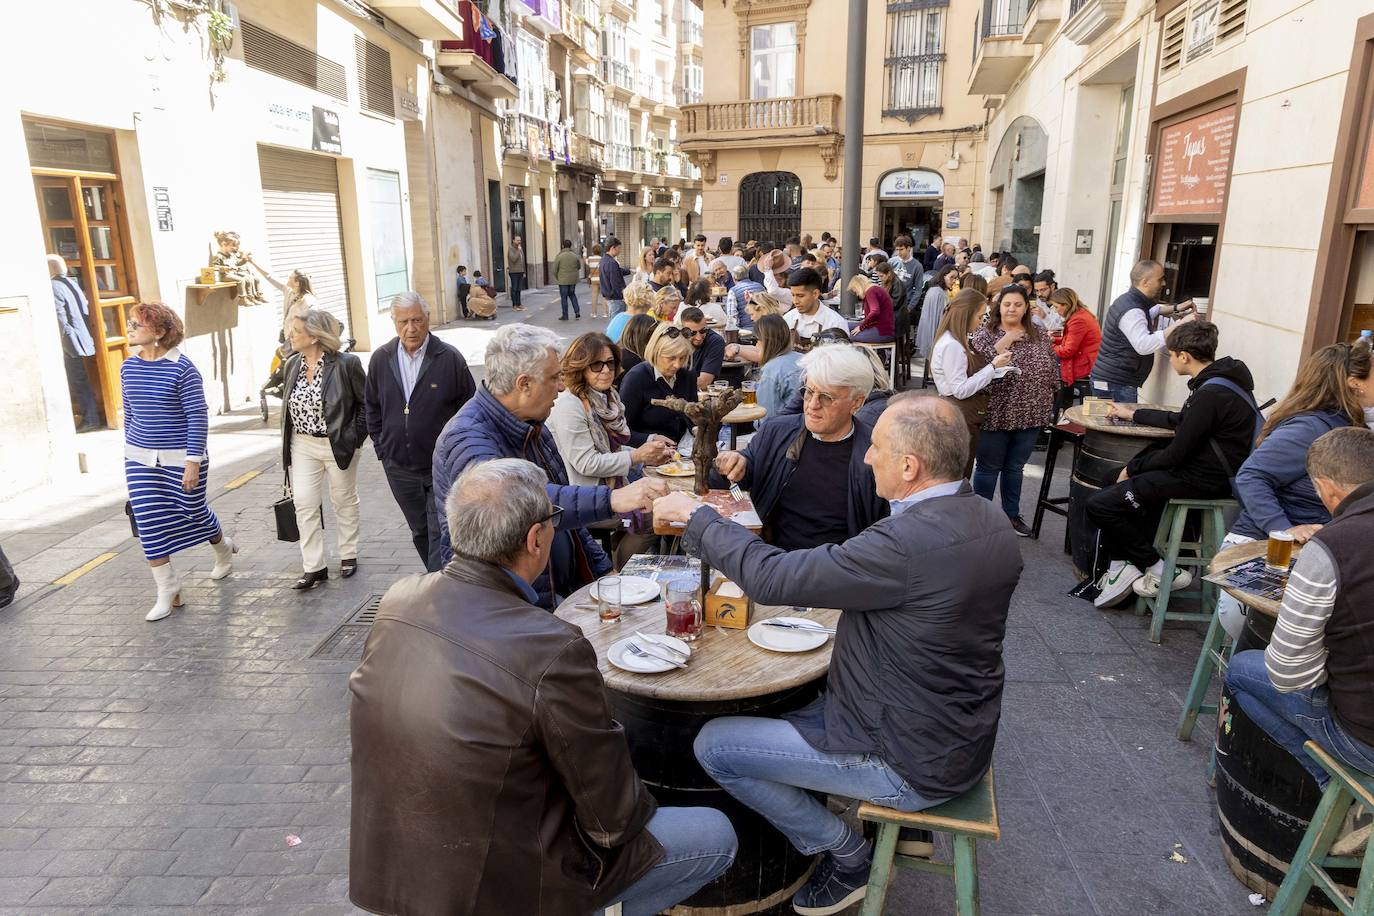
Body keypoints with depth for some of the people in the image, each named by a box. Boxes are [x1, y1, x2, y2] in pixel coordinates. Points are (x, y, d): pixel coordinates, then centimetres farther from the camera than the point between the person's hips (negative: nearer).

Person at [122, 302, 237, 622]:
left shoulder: (181, 368, -14)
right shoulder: (129, 367, 4)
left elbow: (198, 416, -14)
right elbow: (129, 413, 15)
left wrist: (193, 462, -16)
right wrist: (130, 451, 17)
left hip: (181, 458, -5)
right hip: (140, 460, 5)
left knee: (193, 511, 11)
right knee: (149, 524, 0)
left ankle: (223, 549, 44)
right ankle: (167, 590, 10)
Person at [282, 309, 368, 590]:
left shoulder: (345, 364, -14)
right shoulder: (292, 365, 4)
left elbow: (366, 403, -8)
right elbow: (289, 405, 13)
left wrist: (354, 436, -13)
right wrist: (287, 446, 9)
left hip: (338, 445, -5)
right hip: (302, 446, 5)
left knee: (344, 501, 11)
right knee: (304, 504, 0)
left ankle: (348, 555, 29)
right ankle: (313, 567, 8)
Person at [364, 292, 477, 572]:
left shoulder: (450, 358, -10)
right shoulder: (381, 359, 1)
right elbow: (372, 407, 13)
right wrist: (381, 448, 10)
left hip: (443, 465, -4)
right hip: (399, 467, 4)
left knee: (440, 535, -4)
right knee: (420, 532, 17)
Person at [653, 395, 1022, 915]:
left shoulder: (909, 541, -33)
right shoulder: (988, 521, -4)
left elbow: (770, 578, -27)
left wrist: (695, 517, -14)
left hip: (911, 764, -9)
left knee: (713, 745, -1)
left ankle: (849, 857, 12)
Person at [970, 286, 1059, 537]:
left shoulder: (1040, 336, 5)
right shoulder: (985, 335, -7)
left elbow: (1053, 369, 10)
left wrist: (1047, 405, 7)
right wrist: (1002, 345, -24)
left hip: (1030, 415, 4)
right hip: (996, 414, -4)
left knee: (1015, 467, 17)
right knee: (988, 468, 7)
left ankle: (1011, 514, 31)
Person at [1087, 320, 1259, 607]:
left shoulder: (1210, 394, -23)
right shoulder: (1222, 378, 10)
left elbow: (1177, 454, -20)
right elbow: (1180, 421, 25)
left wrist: (1133, 469, -5)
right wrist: (1133, 415, 34)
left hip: (1201, 480, -11)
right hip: (1211, 471, 11)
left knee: (1100, 505, -15)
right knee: (1112, 482, 18)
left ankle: (1160, 570, 1)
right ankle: (1122, 566, 12)